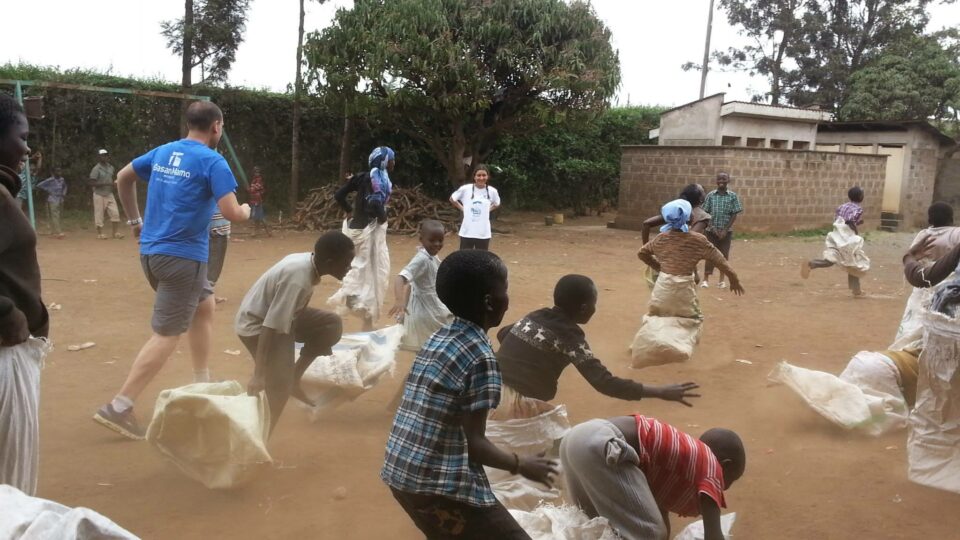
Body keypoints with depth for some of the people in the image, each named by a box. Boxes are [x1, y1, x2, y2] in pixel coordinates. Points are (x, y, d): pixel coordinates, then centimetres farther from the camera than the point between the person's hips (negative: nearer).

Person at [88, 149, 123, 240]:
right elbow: (92, 183, -17)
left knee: (115, 213, -1)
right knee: (99, 214, 1)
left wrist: (113, 184, 0)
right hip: (99, 195, -6)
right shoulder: (96, 169, -12)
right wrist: (105, 183, -25)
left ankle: (116, 232, 6)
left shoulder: (111, 167, 8)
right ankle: (100, 233, 10)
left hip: (109, 194, 6)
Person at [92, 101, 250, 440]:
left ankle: (201, 386, 32)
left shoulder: (162, 152, 11)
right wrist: (246, 211, 4)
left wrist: (135, 220, 28)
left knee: (205, 307, 24)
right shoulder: (212, 161, -11)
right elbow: (231, 213, -19)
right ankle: (118, 407, -5)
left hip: (151, 252, 9)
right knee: (167, 334, -4)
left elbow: (123, 178, 22)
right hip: (182, 257, -9)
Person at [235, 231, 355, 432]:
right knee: (279, 388, -14)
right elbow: (271, 327, -35)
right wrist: (259, 374, -35)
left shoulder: (308, 262, -7)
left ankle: (294, 378, 12)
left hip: (279, 317, 9)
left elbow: (297, 307, 12)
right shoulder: (297, 279, -33)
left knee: (331, 325, 2)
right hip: (256, 324, -9)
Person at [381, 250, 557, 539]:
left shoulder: (438, 337, 7)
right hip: (441, 484, -9)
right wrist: (521, 465, 0)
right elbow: (473, 443, -15)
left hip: (400, 471, 9)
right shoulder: (481, 356, -16)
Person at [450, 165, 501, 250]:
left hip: (484, 233, 2)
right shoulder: (465, 189, -9)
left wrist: (487, 210, 4)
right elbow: (452, 199, 8)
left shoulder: (492, 191, -4)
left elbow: (497, 204, 17)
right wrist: (463, 209, 1)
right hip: (467, 232, -1)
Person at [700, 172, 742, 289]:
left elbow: (734, 215, -3)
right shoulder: (710, 195, -1)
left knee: (724, 255, 6)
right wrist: (713, 228, -10)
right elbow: (706, 213, -1)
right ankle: (706, 279, 6)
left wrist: (725, 230, -10)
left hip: (726, 231, 0)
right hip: (712, 230, 0)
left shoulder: (733, 196, -3)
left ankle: (722, 280, 16)